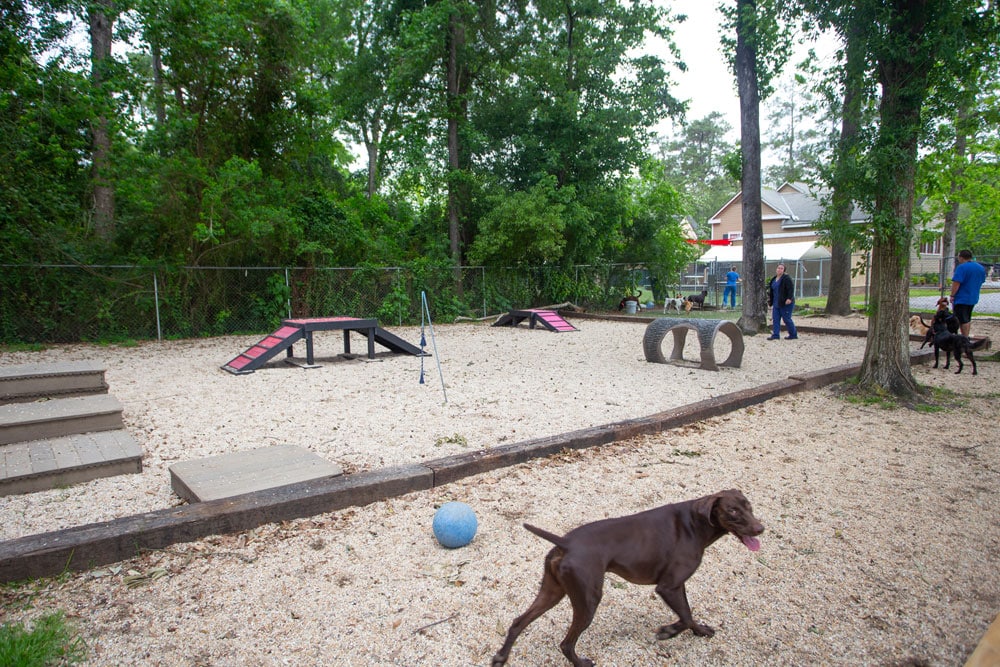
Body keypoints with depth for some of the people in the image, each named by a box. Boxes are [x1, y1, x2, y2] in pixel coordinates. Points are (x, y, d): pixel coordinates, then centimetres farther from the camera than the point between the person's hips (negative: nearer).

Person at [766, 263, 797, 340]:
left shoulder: (787, 278, -10)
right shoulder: (773, 279, 14)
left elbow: (791, 289, -19)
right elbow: (771, 290, 23)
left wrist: (789, 298, -28)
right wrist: (770, 300, 21)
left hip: (786, 303, -8)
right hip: (776, 303, 8)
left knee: (787, 319, -2)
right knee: (775, 319, 3)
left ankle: (793, 335, 12)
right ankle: (775, 335, 6)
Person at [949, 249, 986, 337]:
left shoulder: (961, 267, -18)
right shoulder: (981, 268, 10)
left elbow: (956, 283, -22)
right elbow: (981, 281, 19)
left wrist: (952, 295, -16)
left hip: (961, 299, -8)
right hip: (973, 298, 8)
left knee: (962, 320, -3)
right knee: (968, 319, 18)